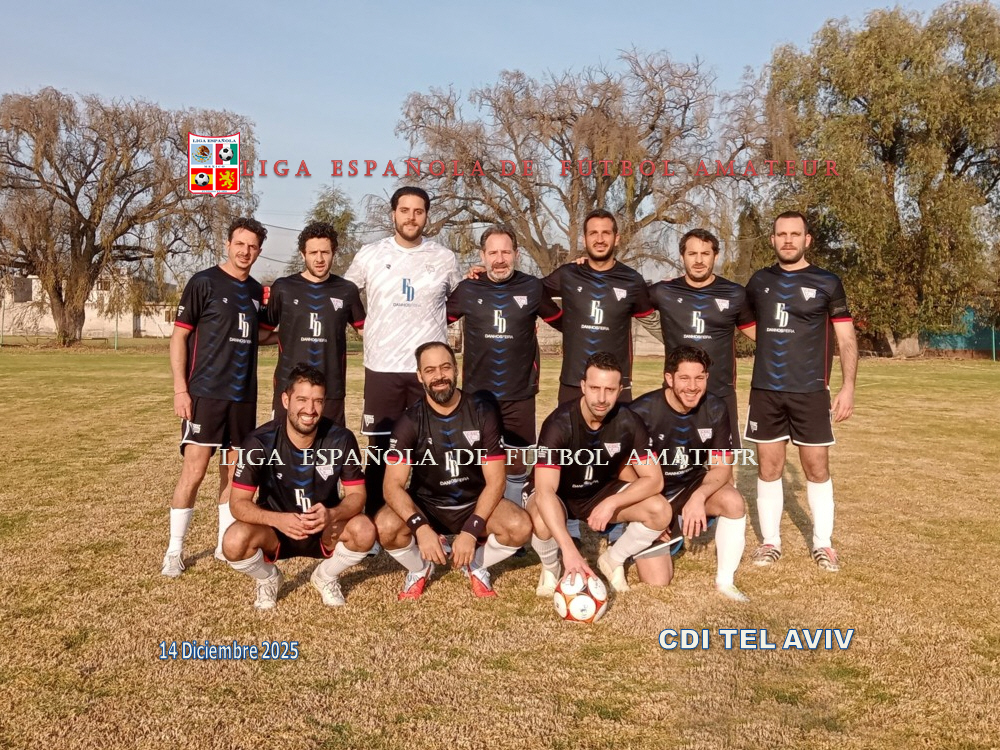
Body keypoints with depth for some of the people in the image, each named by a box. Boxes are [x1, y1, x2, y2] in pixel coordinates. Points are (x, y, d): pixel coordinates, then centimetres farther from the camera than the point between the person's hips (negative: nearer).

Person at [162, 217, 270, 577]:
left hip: (243, 395, 6)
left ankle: (226, 543, 23)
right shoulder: (204, 282, -6)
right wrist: (180, 389, -13)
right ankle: (174, 550, 6)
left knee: (233, 470, 12)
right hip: (205, 393, -6)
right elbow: (179, 336, -7)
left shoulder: (257, 291, 10)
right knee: (194, 470, -6)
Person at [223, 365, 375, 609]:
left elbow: (357, 494, -13)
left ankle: (326, 577, 6)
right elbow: (239, 502, -19)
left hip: (325, 530, 1)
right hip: (275, 529, -1)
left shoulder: (341, 439, -17)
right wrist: (278, 519, -39)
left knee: (364, 530, -29)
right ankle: (268, 578, 6)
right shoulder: (260, 441, -20)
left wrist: (332, 514, -36)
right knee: (235, 542, -31)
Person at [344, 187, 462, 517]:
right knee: (380, 449, 6)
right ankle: (374, 519, 16)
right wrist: (375, 329, 6)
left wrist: (430, 326, 7)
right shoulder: (370, 255, 2)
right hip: (382, 368, 0)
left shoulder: (445, 258, 4)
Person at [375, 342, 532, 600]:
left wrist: (470, 531, -26)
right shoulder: (410, 421, -13)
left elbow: (495, 481, -13)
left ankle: (476, 565, 5)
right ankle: (420, 569, 4)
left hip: (475, 504, 0)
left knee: (520, 526, -29)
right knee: (386, 526, -31)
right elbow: (393, 485, -19)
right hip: (426, 506, 0)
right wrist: (420, 527, -37)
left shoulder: (483, 412, -12)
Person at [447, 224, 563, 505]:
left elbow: (563, 322, 10)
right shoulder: (467, 289, -1)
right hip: (476, 393, 0)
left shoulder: (533, 288, -2)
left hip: (519, 394, 0)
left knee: (516, 464, 10)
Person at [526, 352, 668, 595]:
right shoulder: (559, 424, -31)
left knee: (660, 511, -20)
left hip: (601, 492, 4)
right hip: (556, 495, -3)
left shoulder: (628, 423, -19)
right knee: (543, 522, -38)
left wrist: (612, 503, -31)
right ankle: (550, 568, -1)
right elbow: (545, 491, -40)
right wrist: (569, 549, -51)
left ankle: (613, 560, 7)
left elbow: (654, 479, -15)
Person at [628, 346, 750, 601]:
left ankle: (725, 581, -8)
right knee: (658, 581, -13)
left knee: (734, 501, -28)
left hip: (691, 486, 3)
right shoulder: (641, 412, -24)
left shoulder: (715, 409, -12)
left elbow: (722, 467, -10)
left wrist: (699, 497, -29)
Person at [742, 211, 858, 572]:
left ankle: (823, 544, 17)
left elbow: (846, 339, 0)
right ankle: (770, 541, 18)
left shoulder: (827, 283, 0)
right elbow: (749, 324, 24)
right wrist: (774, 343, 9)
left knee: (816, 468, 3)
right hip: (765, 390, 2)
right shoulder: (759, 281, 7)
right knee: (768, 467, 6)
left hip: (810, 391, -2)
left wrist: (848, 386, -9)